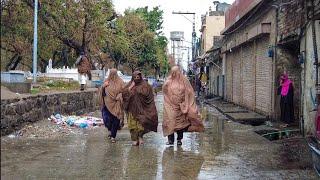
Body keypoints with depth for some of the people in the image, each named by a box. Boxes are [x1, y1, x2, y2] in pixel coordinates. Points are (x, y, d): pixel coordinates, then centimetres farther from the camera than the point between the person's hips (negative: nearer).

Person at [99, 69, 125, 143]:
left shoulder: (120, 82, 0)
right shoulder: (107, 81, 6)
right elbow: (103, 92, 8)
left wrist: (118, 97, -15)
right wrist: (103, 86, -12)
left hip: (116, 104, -1)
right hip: (108, 103, 1)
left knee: (116, 119, 1)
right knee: (107, 118, -5)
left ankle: (113, 136, 11)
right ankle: (110, 130, 26)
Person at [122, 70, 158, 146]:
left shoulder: (144, 85, 5)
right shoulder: (129, 85, 12)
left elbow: (146, 94, -9)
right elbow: (124, 93, 0)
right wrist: (131, 87, -6)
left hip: (141, 108, -2)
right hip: (132, 108, 2)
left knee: (141, 123, -9)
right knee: (133, 124, -2)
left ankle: (140, 136, 10)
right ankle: (134, 139, 2)